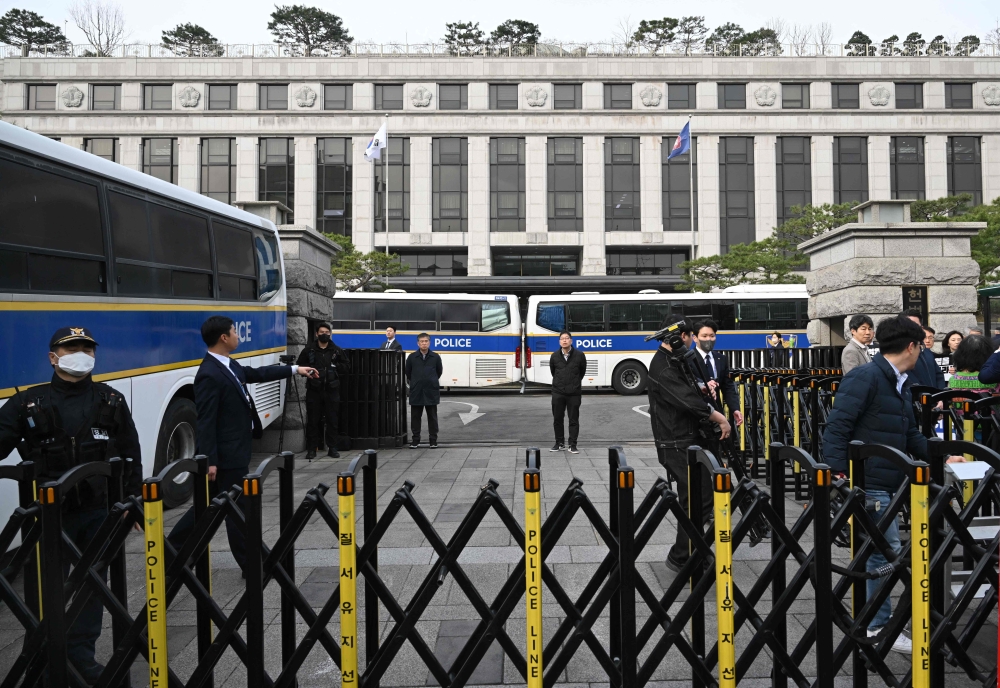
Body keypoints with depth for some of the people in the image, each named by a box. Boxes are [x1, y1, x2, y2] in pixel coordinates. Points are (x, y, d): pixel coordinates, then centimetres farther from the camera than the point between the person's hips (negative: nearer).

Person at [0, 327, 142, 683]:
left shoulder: (112, 401, 5)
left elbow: (130, 456, 8)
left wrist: (131, 501, 5)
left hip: (100, 509, 2)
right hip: (50, 511, -1)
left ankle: (81, 654, 21)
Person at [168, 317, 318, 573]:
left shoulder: (229, 365, 7)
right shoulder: (209, 375, -22)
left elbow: (257, 373, 24)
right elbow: (205, 422, -22)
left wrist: (294, 369, 27)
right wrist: (210, 461, -22)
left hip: (234, 449, 10)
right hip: (227, 454, -10)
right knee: (239, 508, 3)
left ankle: (173, 547, 30)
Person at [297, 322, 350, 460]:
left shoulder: (337, 350, 6)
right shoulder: (308, 350, 3)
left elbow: (347, 367, 8)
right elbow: (299, 366, 7)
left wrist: (335, 366, -9)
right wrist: (310, 369, -10)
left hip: (332, 390, 1)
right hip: (314, 390, -1)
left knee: (332, 420, 5)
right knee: (313, 420, 2)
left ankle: (332, 448, 13)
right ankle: (311, 449, 9)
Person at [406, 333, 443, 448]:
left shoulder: (435, 357, 0)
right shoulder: (412, 357, 0)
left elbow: (439, 372, 13)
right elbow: (408, 373, 11)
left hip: (431, 392, 0)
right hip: (416, 392, 0)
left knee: (432, 417, 6)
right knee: (415, 417, 5)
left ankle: (433, 440, 13)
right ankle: (415, 440, 14)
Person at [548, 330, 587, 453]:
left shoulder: (579, 355, -5)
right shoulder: (554, 356, 0)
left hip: (574, 393, -2)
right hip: (558, 392, 2)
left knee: (574, 420, 3)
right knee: (557, 419, 8)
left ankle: (573, 445, 10)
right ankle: (560, 443, 20)